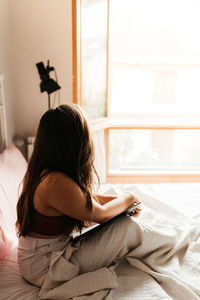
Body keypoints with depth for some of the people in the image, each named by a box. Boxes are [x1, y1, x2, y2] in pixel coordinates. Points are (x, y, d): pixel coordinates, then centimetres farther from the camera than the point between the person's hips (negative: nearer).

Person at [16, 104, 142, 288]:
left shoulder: (43, 171, -4)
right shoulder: (56, 183, -34)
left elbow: (89, 198, 10)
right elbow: (101, 214, -18)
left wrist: (121, 201, 4)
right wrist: (128, 198, 0)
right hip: (43, 269, -9)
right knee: (125, 225, -13)